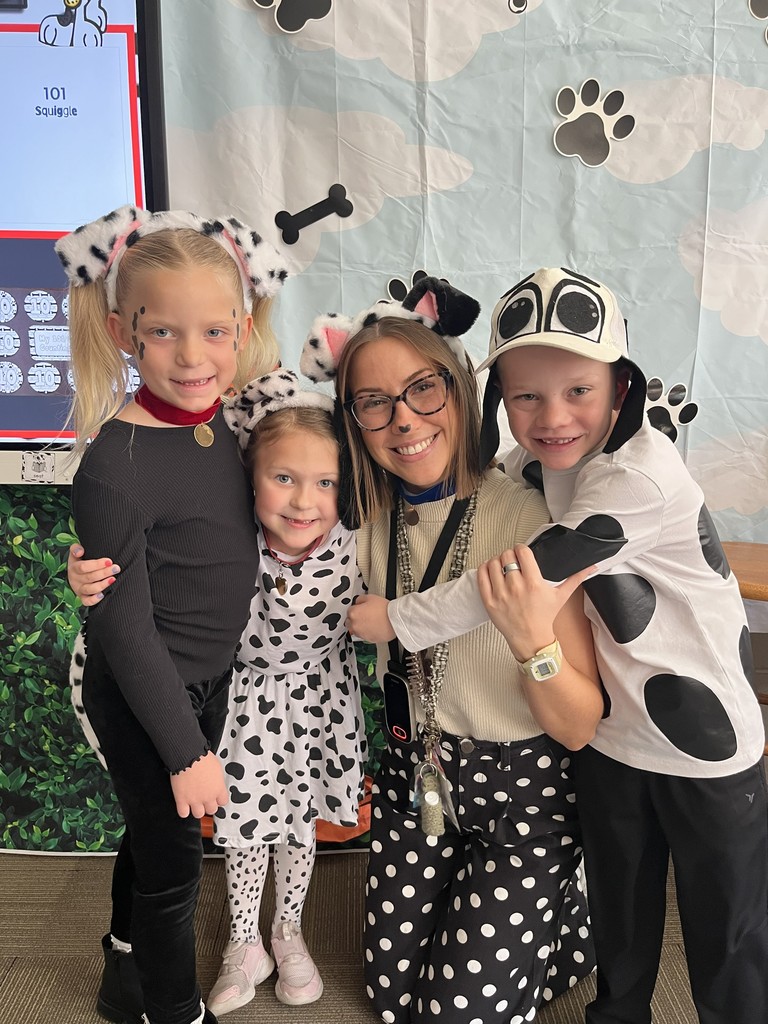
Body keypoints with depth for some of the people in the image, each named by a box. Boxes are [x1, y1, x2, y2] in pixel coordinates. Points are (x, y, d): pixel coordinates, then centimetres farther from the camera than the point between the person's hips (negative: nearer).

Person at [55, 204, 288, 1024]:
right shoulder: (115, 469, -28)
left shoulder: (220, 419, -6)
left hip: (205, 679, 7)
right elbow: (125, 631, -22)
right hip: (141, 700, -7)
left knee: (153, 836, 26)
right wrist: (187, 750, -16)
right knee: (173, 862, 12)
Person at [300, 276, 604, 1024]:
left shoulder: (531, 523, -24)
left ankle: (570, 918, 26)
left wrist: (532, 640, -40)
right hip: (413, 776, 5)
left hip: (523, 790, -4)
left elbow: (581, 729, -19)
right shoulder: (366, 521, -9)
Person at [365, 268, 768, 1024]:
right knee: (618, 915, 25)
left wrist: (396, 619, -18)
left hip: (706, 745, -6)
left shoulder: (641, 479, -30)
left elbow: (520, 578, -28)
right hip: (609, 735, 6)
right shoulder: (533, 462, -6)